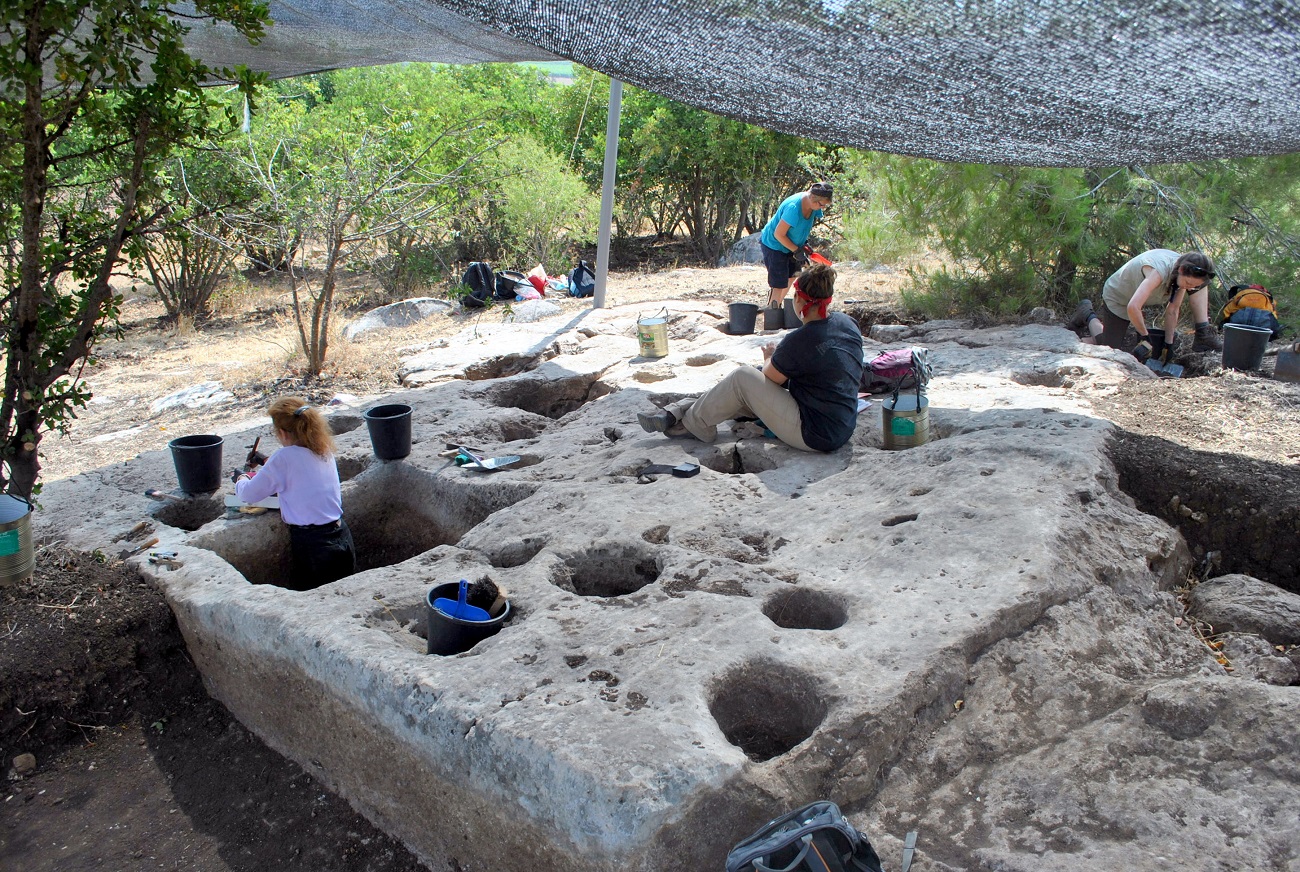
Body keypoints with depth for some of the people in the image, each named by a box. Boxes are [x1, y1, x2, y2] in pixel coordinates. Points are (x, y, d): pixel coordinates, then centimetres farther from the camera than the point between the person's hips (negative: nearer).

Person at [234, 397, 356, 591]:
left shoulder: (285, 457, -14)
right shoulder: (324, 450, 6)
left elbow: (249, 494, -2)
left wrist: (241, 479, 20)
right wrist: (265, 462, 39)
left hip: (312, 546, -6)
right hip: (342, 539, 7)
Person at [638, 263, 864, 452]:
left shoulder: (800, 341, -22)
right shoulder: (847, 323, 2)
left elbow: (769, 378, -6)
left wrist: (770, 357, 14)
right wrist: (782, 357, 18)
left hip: (815, 436, -9)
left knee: (743, 378, -6)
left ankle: (697, 424, 11)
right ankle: (673, 415, 14)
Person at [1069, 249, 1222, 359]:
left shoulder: (1184, 273, -18)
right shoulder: (1159, 271, -42)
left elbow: (1172, 311, -9)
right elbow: (1133, 308, -48)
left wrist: (1168, 344, -9)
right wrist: (1145, 337, -35)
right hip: (1117, 296, -7)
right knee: (1110, 347, -2)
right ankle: (1089, 316, 16)